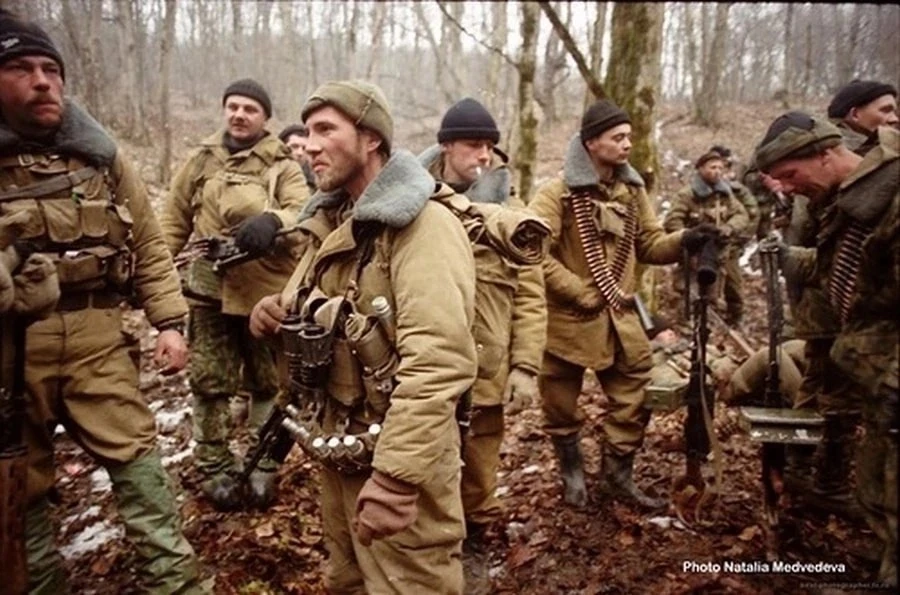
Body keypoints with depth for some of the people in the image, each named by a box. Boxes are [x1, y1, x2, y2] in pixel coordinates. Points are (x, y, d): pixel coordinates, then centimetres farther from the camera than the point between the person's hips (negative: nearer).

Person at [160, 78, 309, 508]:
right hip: (210, 292, 2)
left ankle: (263, 466, 27)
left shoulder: (282, 166, -1)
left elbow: (303, 213, -17)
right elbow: (173, 222, 14)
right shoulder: (200, 161, 9)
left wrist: (273, 220, -38)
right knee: (210, 384, 9)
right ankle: (214, 468, 24)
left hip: (266, 293, -2)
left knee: (267, 384, 11)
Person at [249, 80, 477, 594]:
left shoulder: (423, 225, -20)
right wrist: (278, 315, -3)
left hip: (392, 462, -8)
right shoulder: (330, 222, 9)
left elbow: (439, 362, -30)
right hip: (337, 454, 8)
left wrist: (396, 477, -33)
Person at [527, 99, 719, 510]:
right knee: (561, 405, 10)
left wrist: (684, 241, -11)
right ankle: (572, 472, 35)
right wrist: (584, 294, -18)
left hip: (619, 316, 5)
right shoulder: (558, 192, -13)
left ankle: (618, 475, 31)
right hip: (568, 318, -5)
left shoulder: (632, 190, 5)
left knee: (633, 401, 11)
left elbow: (648, 244, 10)